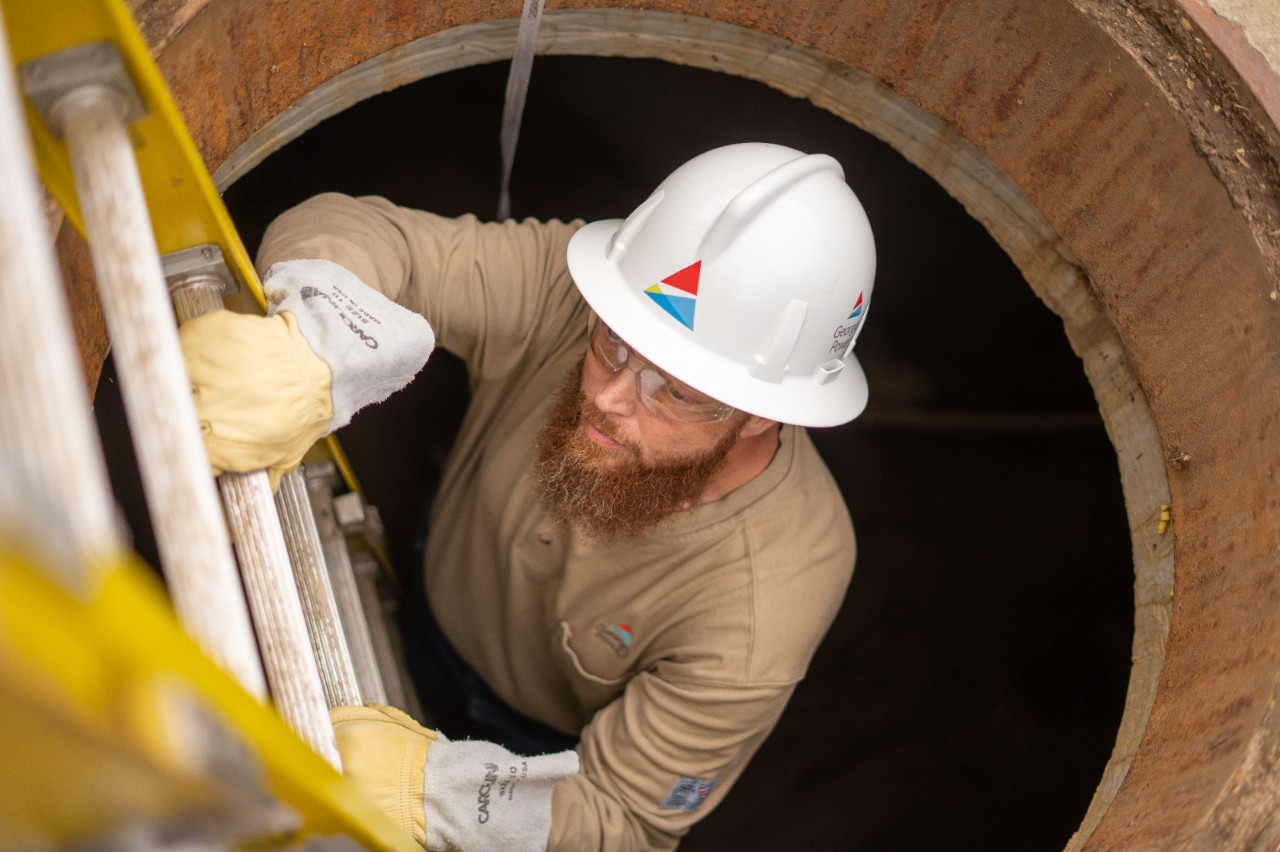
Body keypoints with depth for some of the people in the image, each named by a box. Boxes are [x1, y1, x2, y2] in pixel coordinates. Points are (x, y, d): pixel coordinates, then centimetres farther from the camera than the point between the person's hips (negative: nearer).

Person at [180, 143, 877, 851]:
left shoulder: (763, 615, -42)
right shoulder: (565, 293, -37)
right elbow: (344, 234, -36)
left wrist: (428, 789, -50)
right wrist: (308, 353, -60)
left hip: (554, 748, -2)